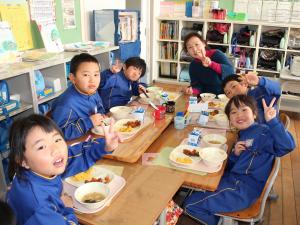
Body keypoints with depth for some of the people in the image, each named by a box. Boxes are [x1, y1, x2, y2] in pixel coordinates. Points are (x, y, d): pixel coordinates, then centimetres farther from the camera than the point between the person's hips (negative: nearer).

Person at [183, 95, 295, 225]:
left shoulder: (263, 133, -15)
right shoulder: (243, 135, 10)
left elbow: (287, 146, -34)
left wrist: (272, 121, -41)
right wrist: (235, 154, -5)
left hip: (244, 189, -8)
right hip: (233, 180, 9)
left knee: (190, 205, -7)